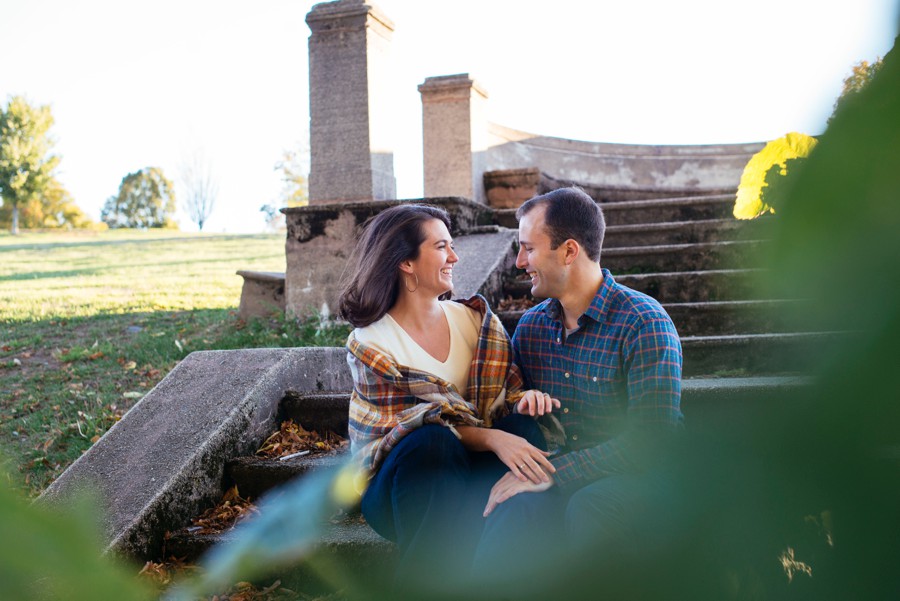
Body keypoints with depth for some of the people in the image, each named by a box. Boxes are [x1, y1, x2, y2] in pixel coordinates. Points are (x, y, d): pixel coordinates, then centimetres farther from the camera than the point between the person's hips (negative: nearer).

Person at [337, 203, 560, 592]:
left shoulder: (476, 320, 4)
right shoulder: (369, 345, -9)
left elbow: (507, 391, 7)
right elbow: (423, 429, -15)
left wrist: (524, 400, -17)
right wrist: (490, 438, -30)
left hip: (472, 477, 4)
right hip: (402, 482, -4)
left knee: (523, 426, -24)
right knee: (433, 442, -35)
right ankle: (420, 586, -26)